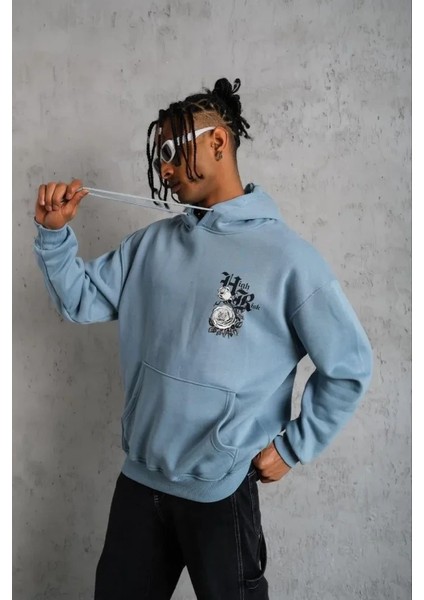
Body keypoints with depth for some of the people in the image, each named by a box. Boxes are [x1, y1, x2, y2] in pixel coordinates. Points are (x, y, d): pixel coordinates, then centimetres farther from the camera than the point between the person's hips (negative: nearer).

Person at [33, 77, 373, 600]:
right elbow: (83, 301, 5)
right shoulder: (153, 244, 3)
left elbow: (350, 366, -9)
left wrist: (293, 448, -7)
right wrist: (54, 234, -9)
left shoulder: (286, 256, -14)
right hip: (138, 478, 5)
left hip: (221, 490, -5)